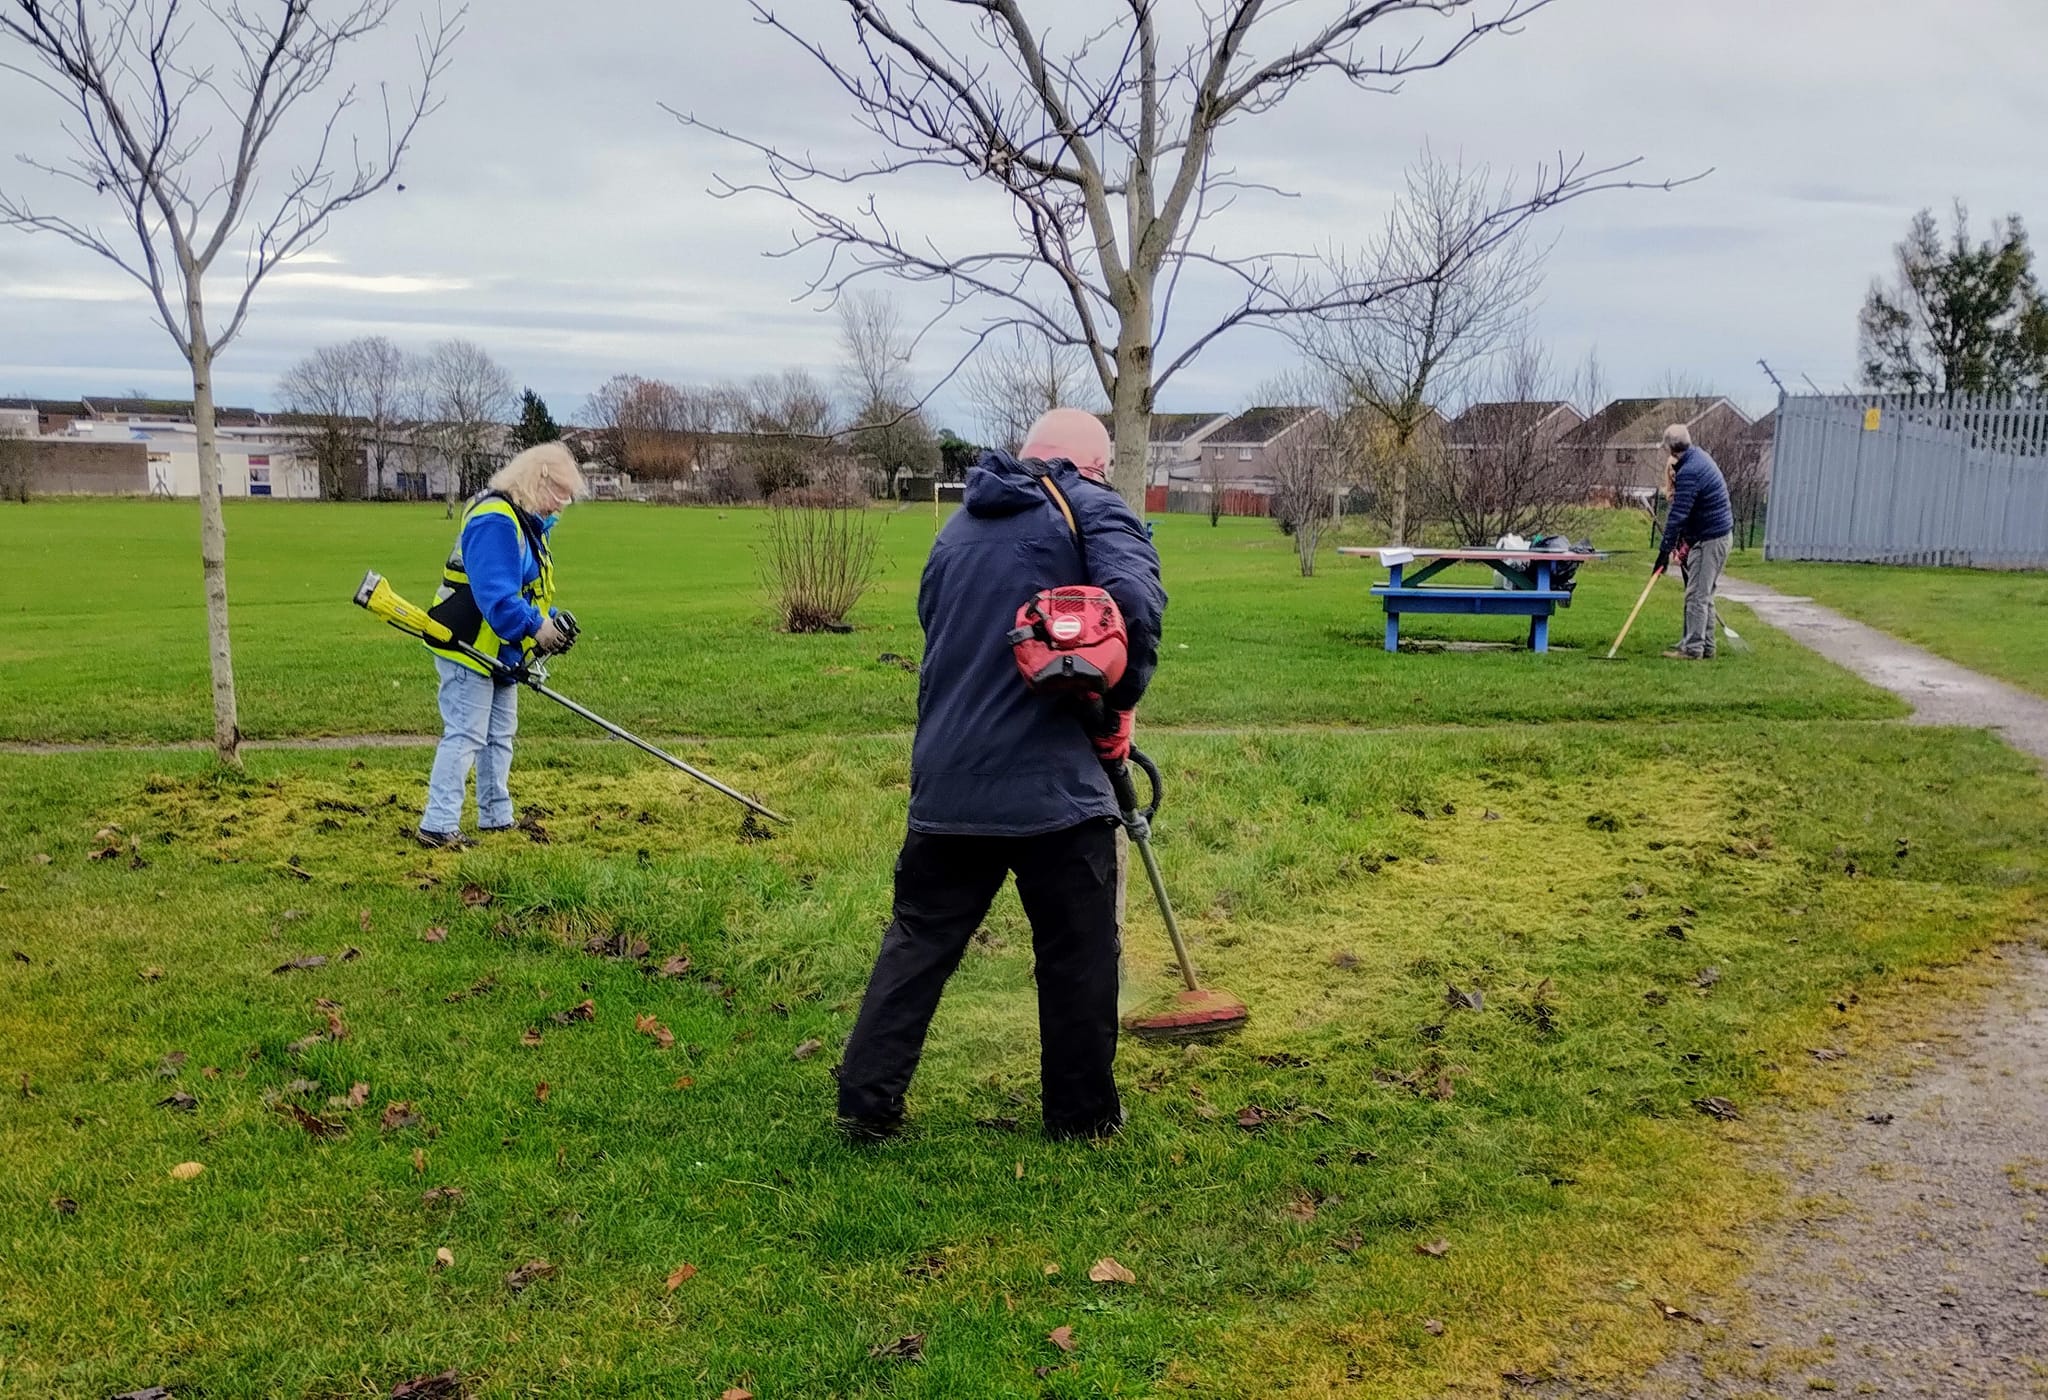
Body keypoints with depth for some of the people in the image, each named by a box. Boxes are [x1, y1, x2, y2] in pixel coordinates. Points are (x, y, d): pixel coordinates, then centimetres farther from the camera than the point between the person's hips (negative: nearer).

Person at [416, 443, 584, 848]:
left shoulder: (526, 522, 14)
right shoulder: (495, 521, -22)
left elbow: (530, 588, 18)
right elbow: (495, 594, -31)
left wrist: (553, 620, 2)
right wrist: (536, 626, -27)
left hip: (497, 652, 11)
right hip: (468, 649, -11)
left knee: (499, 735, 16)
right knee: (464, 736, -9)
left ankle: (497, 817, 26)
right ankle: (438, 826, -6)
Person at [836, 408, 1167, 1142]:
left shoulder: (958, 527, 18)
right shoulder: (1092, 508, -1)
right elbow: (1136, 602, -20)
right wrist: (1118, 705, -7)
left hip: (946, 784, 5)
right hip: (1056, 786, -5)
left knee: (918, 943, 15)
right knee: (1078, 956, 10)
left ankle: (867, 1103, 17)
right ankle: (1083, 1114, 22)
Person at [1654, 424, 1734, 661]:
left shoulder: (1689, 472, -22)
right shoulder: (1699, 456, 10)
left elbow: (1678, 514, -24)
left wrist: (1665, 550, -22)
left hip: (1710, 539, -10)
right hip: (1721, 534, 10)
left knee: (1697, 595, -6)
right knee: (1704, 595, 15)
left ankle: (1693, 648, -4)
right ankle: (1706, 646, 21)